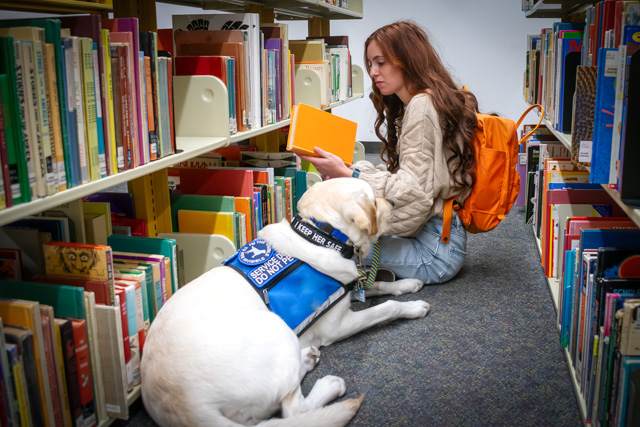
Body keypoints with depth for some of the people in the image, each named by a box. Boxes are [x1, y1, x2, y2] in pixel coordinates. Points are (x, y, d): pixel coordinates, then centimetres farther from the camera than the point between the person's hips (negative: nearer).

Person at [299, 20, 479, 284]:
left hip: (434, 247, -9)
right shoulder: (411, 105, 15)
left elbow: (415, 190, -23)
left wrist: (348, 175, -22)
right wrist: (346, 170, 2)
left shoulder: (422, 106, -17)